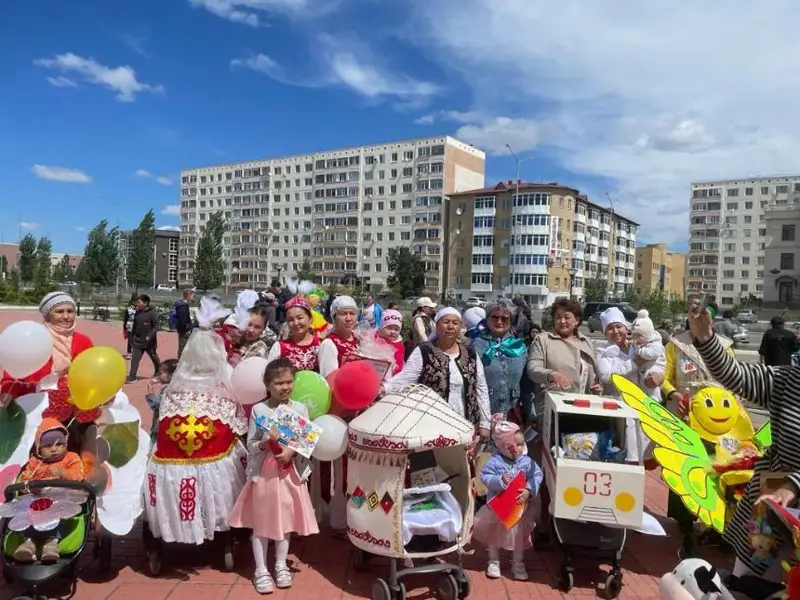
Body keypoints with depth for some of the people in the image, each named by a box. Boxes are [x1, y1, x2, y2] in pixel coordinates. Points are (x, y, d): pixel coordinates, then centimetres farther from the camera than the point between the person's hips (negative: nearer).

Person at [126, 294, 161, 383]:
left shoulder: (152, 313, -15)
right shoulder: (137, 313, 4)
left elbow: (156, 326, -16)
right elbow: (135, 326, 14)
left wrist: (149, 336, -25)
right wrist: (132, 337, 15)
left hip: (149, 342, -5)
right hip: (138, 341, 5)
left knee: (154, 358, 15)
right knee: (134, 359, -4)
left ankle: (159, 373, 35)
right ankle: (132, 377, -2)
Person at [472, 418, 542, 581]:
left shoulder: (527, 462, -12)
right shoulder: (494, 462, -18)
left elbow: (537, 477, -15)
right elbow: (486, 477, -21)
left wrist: (529, 491, -30)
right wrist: (500, 480, -37)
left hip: (519, 507, 2)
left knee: (519, 534, 14)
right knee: (494, 533, 14)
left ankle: (518, 563, 34)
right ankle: (493, 562, 34)